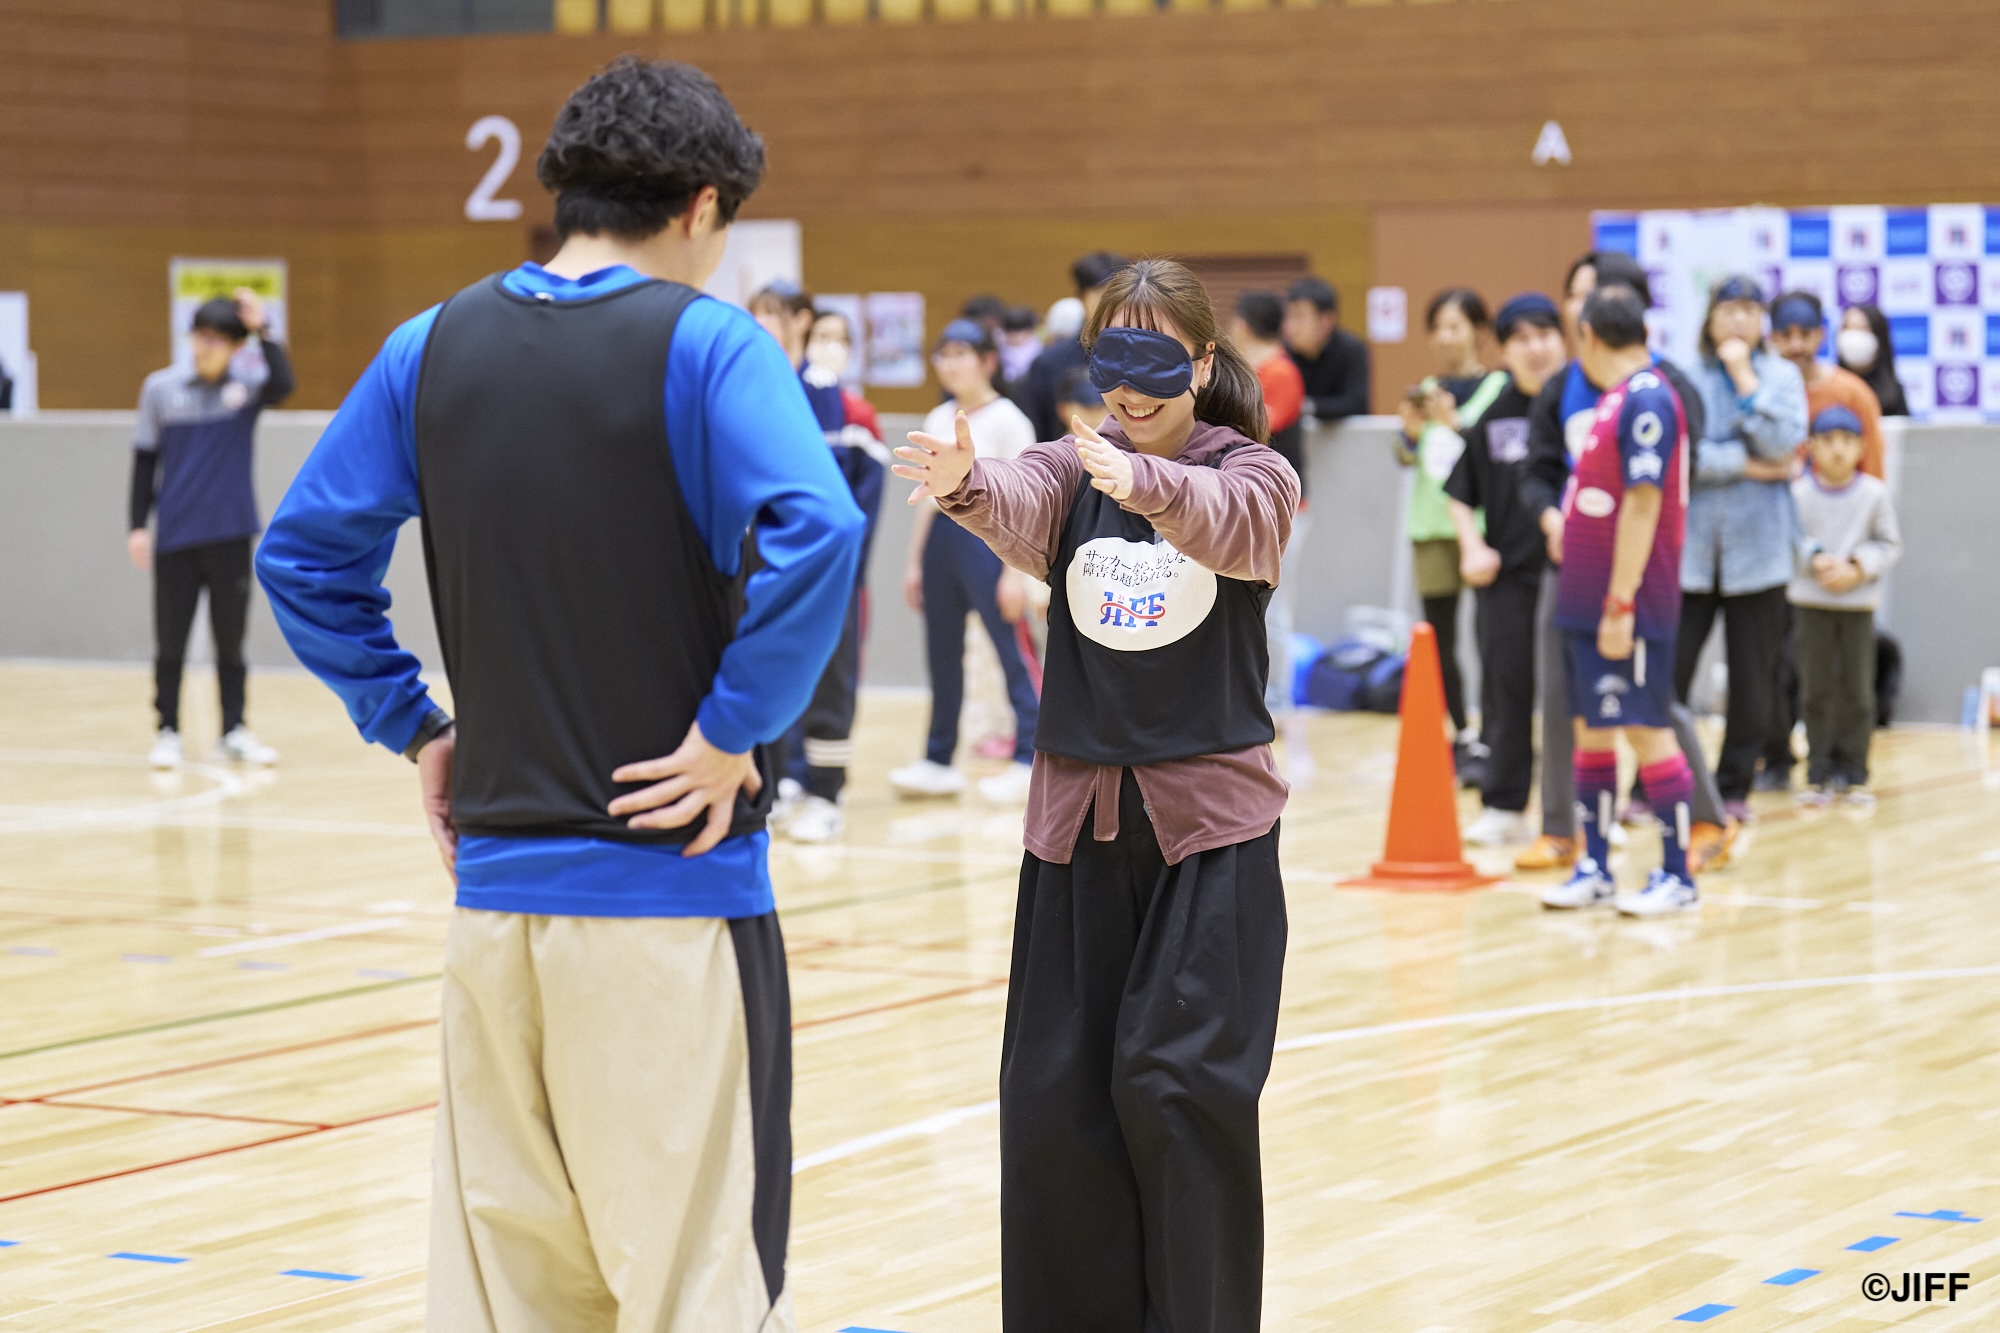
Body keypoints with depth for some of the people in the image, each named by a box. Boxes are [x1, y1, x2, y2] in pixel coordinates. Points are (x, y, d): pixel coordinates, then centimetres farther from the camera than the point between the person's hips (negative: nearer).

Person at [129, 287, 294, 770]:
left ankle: (234, 731, 16)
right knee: (171, 641, 4)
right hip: (175, 536, 0)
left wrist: (263, 330, -27)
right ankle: (168, 733, 13)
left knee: (231, 639, 7)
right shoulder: (160, 388, 0)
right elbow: (145, 459, 6)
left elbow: (283, 385, -24)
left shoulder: (247, 383, -1)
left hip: (230, 535, 0)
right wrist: (138, 525, 3)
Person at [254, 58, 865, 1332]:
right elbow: (814, 533, -23)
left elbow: (304, 556, 10)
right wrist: (736, 731, -14)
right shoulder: (702, 342, -8)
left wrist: (411, 725, 11)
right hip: (670, 887, -5)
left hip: (495, 880, 5)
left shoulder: (434, 349, 7)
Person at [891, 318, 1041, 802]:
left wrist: (1015, 572, -14)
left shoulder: (1007, 420, -6)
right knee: (941, 653, 10)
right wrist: (915, 561, 16)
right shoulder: (938, 419, 12)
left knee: (1009, 650, -5)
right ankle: (938, 760, 17)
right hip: (942, 537, 7)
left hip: (987, 535, -7)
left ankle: (1028, 761, -2)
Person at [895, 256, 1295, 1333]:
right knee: (1053, 1088, 3)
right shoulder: (1074, 467, 5)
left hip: (1211, 816, -3)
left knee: (1178, 1079, -10)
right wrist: (964, 481, -43)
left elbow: (1231, 521, -26)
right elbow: (1021, 508, -18)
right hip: (1077, 812, 3)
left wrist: (1138, 480, -47)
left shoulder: (1252, 474, -2)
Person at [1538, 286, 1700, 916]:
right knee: (1591, 730, 11)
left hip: (1629, 605, -9)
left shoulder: (1646, 399, -15)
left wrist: (1620, 602, -21)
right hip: (1587, 601, 9)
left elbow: (1643, 504, -20)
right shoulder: (1614, 399, 13)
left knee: (1647, 730, -3)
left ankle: (1676, 875, 3)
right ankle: (1594, 869, 18)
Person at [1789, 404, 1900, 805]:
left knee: (1857, 689, 3)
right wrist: (1816, 559, -16)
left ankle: (1853, 773, 11)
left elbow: (1889, 544, 2)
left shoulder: (1874, 493, -4)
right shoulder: (1800, 493, -5)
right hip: (1811, 601, 0)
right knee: (1816, 688, 3)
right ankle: (1819, 773, 10)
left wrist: (1857, 568, -12)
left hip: (1859, 602, 0)